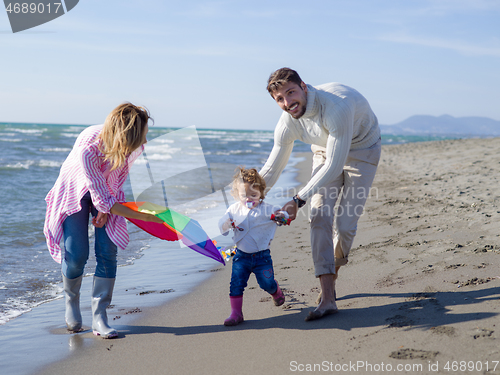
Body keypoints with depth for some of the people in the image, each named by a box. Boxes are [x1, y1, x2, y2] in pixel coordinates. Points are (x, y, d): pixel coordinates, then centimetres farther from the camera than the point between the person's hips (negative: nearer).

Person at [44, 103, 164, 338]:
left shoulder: (134, 146, -26)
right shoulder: (87, 148, -41)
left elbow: (121, 173, -3)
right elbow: (101, 199, -35)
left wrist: (105, 208, -10)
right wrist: (143, 216, -34)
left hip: (107, 190, 4)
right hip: (76, 190, -3)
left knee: (107, 253, -9)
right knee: (76, 254, -9)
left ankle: (99, 317, 0)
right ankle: (71, 302, 22)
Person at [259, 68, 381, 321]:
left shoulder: (336, 106, -39)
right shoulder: (287, 123, -20)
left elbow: (334, 166, -37)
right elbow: (271, 169, -7)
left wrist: (298, 200, -38)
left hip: (361, 149, -4)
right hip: (325, 152, 4)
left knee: (346, 222, -11)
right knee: (319, 216, -13)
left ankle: (334, 271, 20)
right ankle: (327, 298, -13)